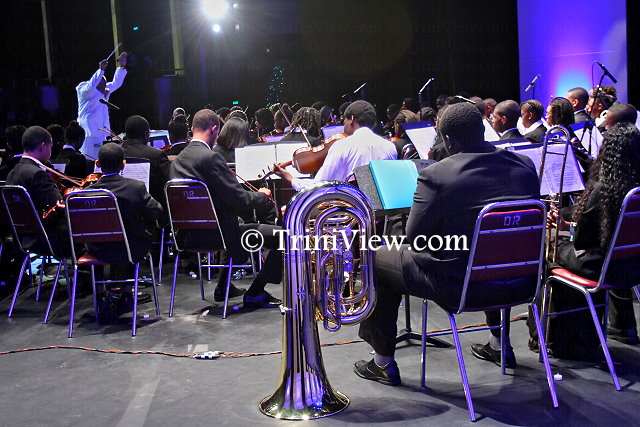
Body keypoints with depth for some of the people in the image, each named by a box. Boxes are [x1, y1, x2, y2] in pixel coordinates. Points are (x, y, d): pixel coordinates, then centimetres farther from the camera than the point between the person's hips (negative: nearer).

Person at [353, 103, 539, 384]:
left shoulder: (435, 175, -19)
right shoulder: (524, 166, -2)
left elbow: (414, 235, -13)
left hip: (457, 285, -6)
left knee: (378, 259, 16)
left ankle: (383, 363, 24)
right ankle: (499, 343, 52)